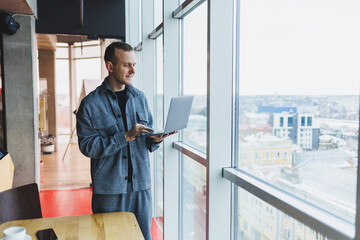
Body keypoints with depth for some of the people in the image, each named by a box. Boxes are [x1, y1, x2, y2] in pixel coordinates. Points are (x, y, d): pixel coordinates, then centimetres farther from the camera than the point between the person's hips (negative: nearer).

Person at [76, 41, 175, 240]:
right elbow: (87, 146, -12)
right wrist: (126, 137, -19)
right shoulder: (90, 104, -5)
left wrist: (155, 139, -10)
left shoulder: (140, 98, 7)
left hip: (141, 184, 3)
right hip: (109, 188, -3)